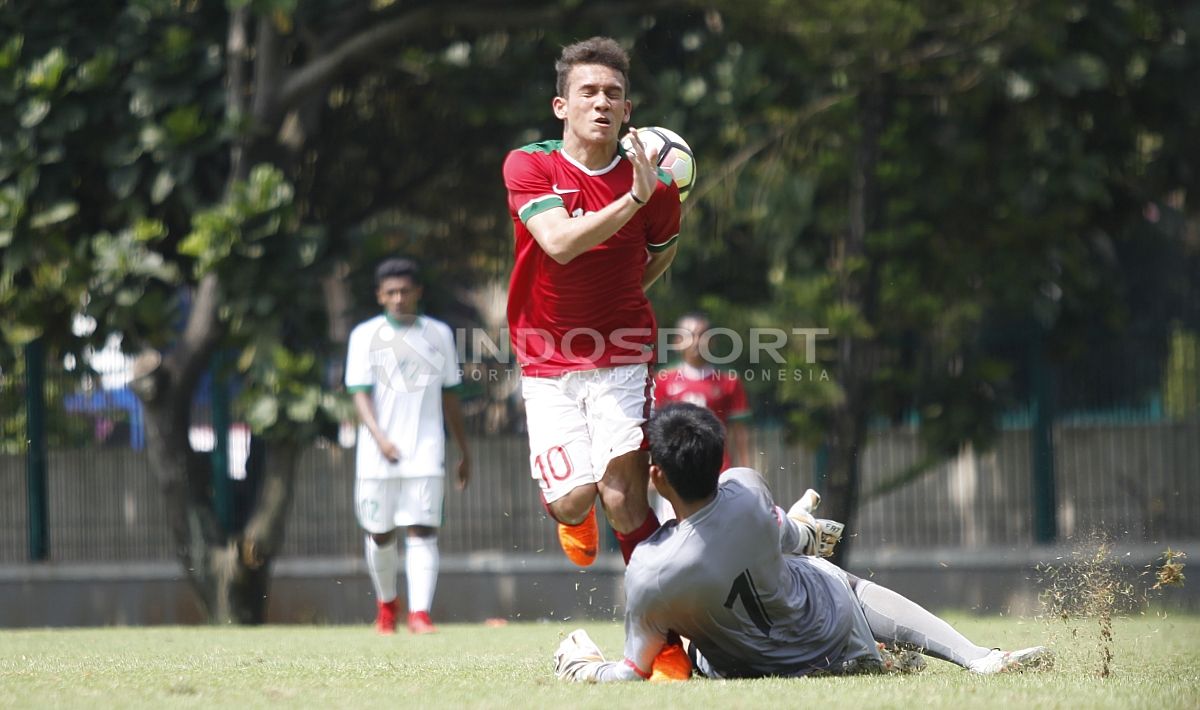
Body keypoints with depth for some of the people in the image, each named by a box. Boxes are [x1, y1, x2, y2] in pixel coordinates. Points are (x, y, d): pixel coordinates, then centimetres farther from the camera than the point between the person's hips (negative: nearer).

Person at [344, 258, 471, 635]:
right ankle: (386, 603, 30)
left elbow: (449, 396, 17)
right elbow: (360, 393, -6)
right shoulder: (365, 335, 2)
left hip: (426, 452, 0)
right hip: (378, 455, 0)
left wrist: (464, 451, 18)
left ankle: (420, 612, -18)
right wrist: (379, 437, -23)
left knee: (422, 531, -12)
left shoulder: (439, 334, 10)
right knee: (380, 533, 8)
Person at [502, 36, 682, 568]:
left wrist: (620, 299, 8)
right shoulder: (528, 166, -8)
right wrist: (633, 199, -31)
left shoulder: (655, 187, -5)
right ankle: (575, 518, 29)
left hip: (620, 360, 0)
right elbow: (559, 243, -25)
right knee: (573, 501, -9)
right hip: (547, 365, 0)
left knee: (622, 497, -17)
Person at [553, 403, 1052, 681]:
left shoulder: (649, 574, -35)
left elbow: (637, 674, -21)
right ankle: (980, 659, 21)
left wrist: (581, 666, -1)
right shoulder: (745, 489, -27)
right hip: (837, 636, 1)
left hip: (753, 670, -1)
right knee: (856, 586, 34)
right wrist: (803, 532, 24)